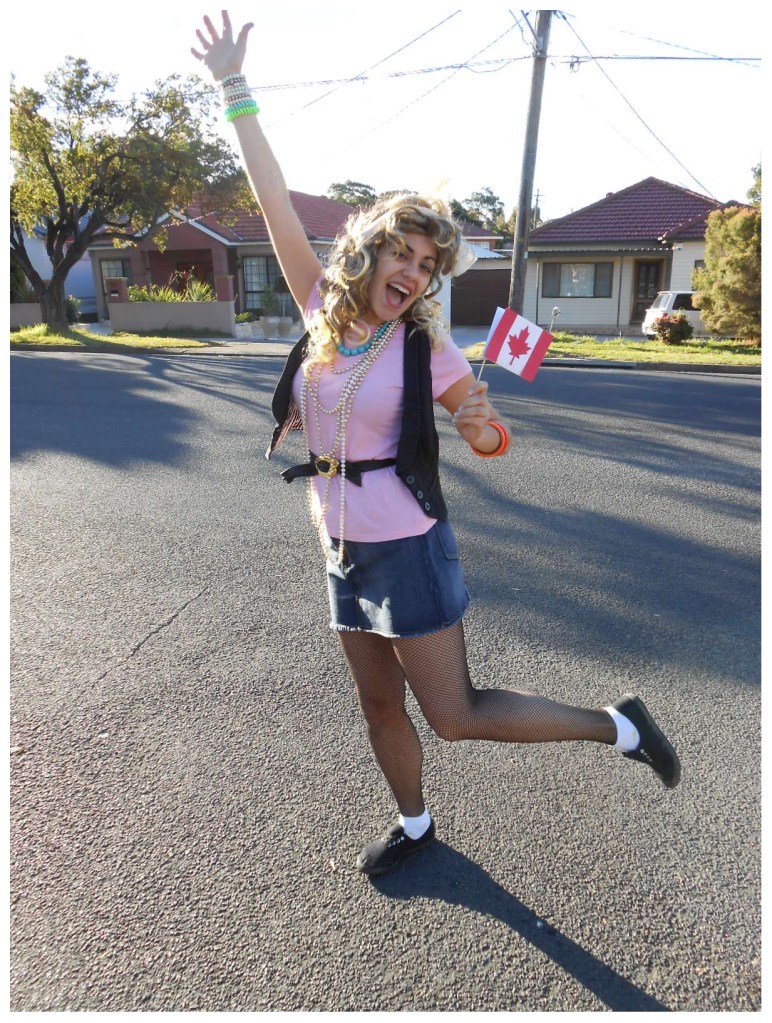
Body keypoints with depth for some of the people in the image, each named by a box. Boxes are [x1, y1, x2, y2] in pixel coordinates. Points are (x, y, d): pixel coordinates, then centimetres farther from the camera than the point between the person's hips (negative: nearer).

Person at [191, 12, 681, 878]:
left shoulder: (426, 348, -9)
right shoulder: (325, 310, 1)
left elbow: (492, 441, 1)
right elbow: (275, 202, 3)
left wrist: (481, 429, -20)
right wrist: (234, 90, 4)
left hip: (408, 552, -5)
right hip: (344, 552, 5)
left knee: (456, 717, 1)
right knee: (379, 706, 18)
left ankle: (617, 726, 18)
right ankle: (414, 824, 43)